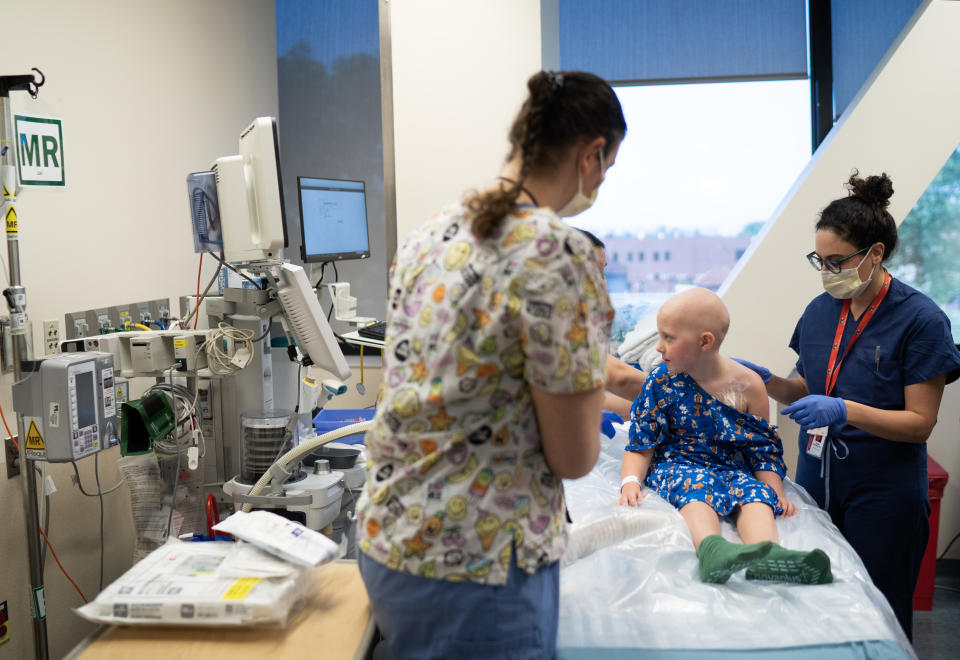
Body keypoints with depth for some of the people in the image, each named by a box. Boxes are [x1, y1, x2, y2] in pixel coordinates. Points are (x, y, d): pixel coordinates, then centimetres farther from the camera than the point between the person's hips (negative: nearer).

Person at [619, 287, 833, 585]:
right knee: (697, 489, -35)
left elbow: (763, 449, 8)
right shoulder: (662, 381, 1)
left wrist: (775, 492, -6)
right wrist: (630, 481, -17)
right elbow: (641, 444, 2)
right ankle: (711, 549, -64)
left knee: (756, 494, -30)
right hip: (676, 464, -2)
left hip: (733, 468, 2)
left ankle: (767, 553, -59)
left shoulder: (748, 385, 0)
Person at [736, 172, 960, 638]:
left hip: (883, 494, -5)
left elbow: (920, 423, -15)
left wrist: (844, 411, -27)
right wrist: (767, 382, -5)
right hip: (816, 480, 5)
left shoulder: (920, 319, -13)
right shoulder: (819, 311, 4)